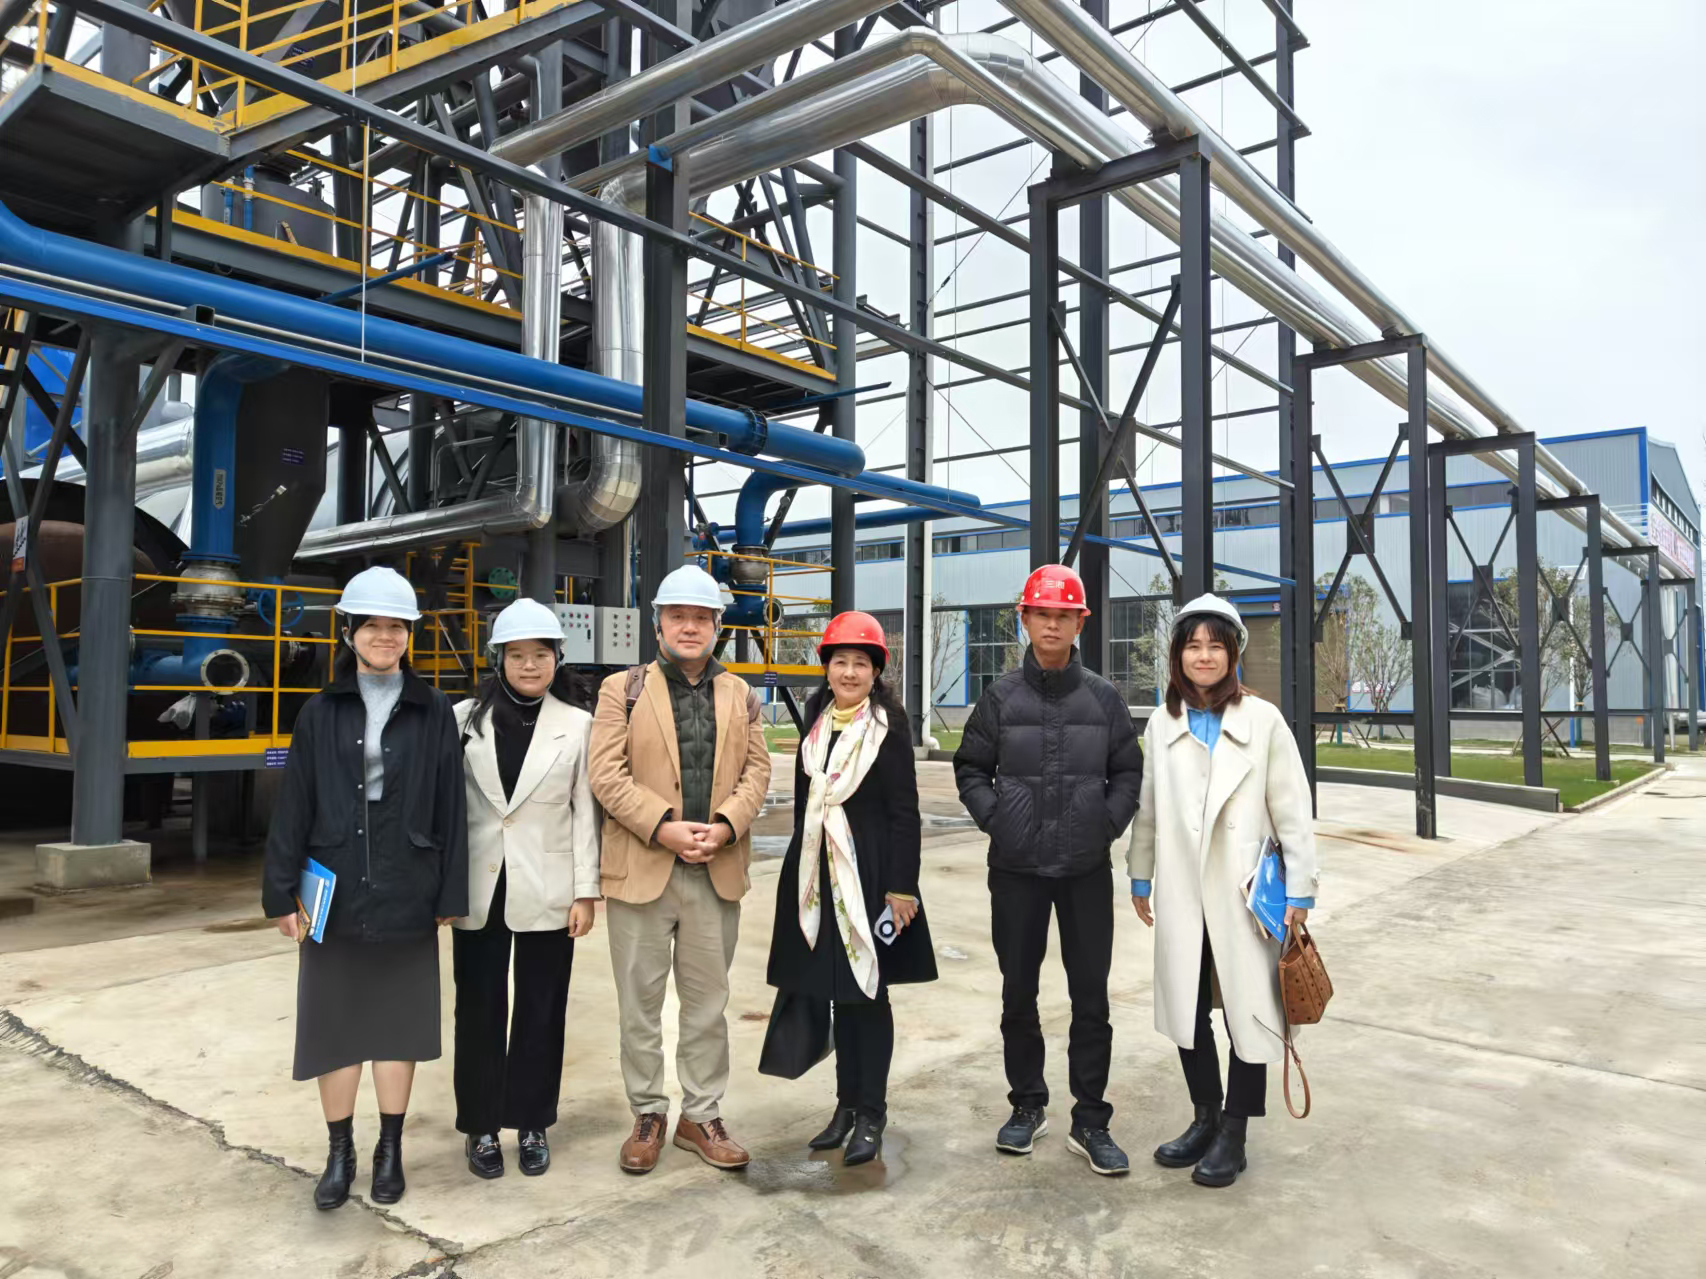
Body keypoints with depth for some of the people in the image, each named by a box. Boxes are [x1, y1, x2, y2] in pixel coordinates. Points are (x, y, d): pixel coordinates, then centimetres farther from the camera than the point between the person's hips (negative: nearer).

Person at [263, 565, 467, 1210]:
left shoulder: (433, 711, 0)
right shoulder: (321, 711, 3)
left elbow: (450, 807, 0)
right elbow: (294, 805, 3)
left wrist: (450, 894, -2)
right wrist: (281, 890, 0)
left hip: (406, 894, -1)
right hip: (336, 892, 1)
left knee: (397, 1020, 9)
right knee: (335, 1021, 8)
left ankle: (389, 1151, 24)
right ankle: (339, 1152, 24)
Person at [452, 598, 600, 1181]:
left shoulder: (577, 724, -1)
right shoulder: (467, 718, 1)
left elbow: (585, 812, 0)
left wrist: (586, 891, -4)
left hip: (546, 890, 0)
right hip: (479, 889, 1)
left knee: (541, 1011, 9)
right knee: (479, 1009, 10)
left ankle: (531, 1124, 24)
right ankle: (481, 1126, 25)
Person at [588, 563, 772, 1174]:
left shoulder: (739, 695, 10)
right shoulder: (623, 689, 0)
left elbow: (757, 769, 6)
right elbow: (606, 774, -7)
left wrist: (726, 826, -11)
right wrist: (663, 827, -17)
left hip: (717, 871, 3)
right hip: (641, 869, -2)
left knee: (708, 1002, 12)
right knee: (640, 1003, 9)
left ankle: (701, 1115, 26)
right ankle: (648, 1115, 25)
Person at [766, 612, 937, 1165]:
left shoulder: (888, 727, -8)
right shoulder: (816, 722, 9)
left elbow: (904, 812, -10)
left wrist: (901, 886, -14)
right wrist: (803, 870, 15)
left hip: (870, 875, -6)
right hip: (818, 874, 6)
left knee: (868, 991, 3)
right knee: (838, 990, 13)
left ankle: (871, 1113, 15)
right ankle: (847, 1103, 26)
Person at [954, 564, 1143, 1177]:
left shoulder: (1104, 697, 3)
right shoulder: (1001, 695, 1)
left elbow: (1129, 773, 8)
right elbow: (970, 769, 6)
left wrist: (1108, 823, -6)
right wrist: (994, 818, -6)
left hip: (1087, 870, 0)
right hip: (1017, 870, 0)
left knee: (1091, 996, 4)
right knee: (1019, 992, 10)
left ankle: (1090, 1120, 18)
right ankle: (1028, 1104, 28)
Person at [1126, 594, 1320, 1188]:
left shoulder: (1262, 720, -4)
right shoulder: (1162, 722, 5)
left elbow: (1292, 810, -4)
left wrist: (1300, 889, -7)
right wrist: (1140, 876, 13)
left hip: (1243, 891, -3)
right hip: (1181, 892, 4)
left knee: (1248, 1009, 3)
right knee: (1186, 1007, 12)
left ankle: (1233, 1133, 19)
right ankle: (1205, 1117, 30)